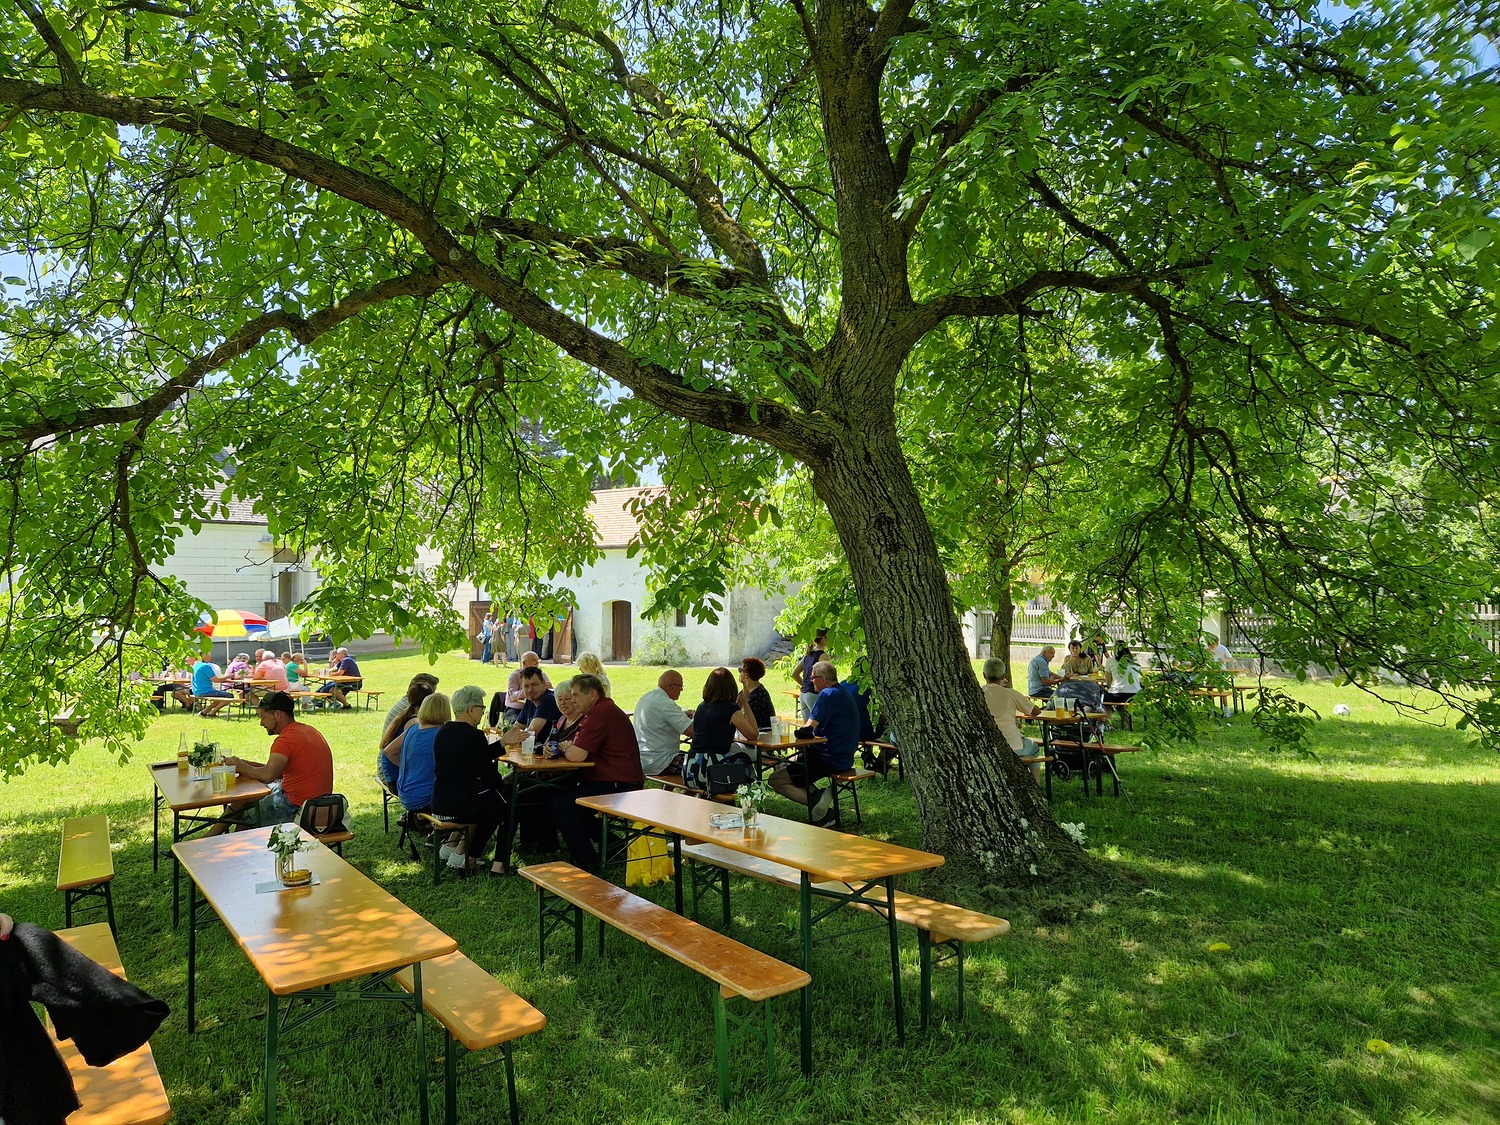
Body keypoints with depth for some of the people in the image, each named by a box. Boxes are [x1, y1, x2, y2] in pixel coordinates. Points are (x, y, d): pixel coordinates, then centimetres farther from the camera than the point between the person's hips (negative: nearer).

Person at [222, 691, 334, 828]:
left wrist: (240, 767, -10)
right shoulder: (309, 730, 11)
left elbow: (267, 775, -28)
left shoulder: (286, 739, -19)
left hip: (296, 808, -10)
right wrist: (247, 764, 8)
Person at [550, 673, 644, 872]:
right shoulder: (602, 709, 17)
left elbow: (576, 755, -23)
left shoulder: (602, 713, -19)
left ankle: (588, 864, -2)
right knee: (564, 795, 19)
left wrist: (566, 748, 0)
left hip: (618, 787, -12)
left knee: (560, 805, -12)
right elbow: (576, 747, 18)